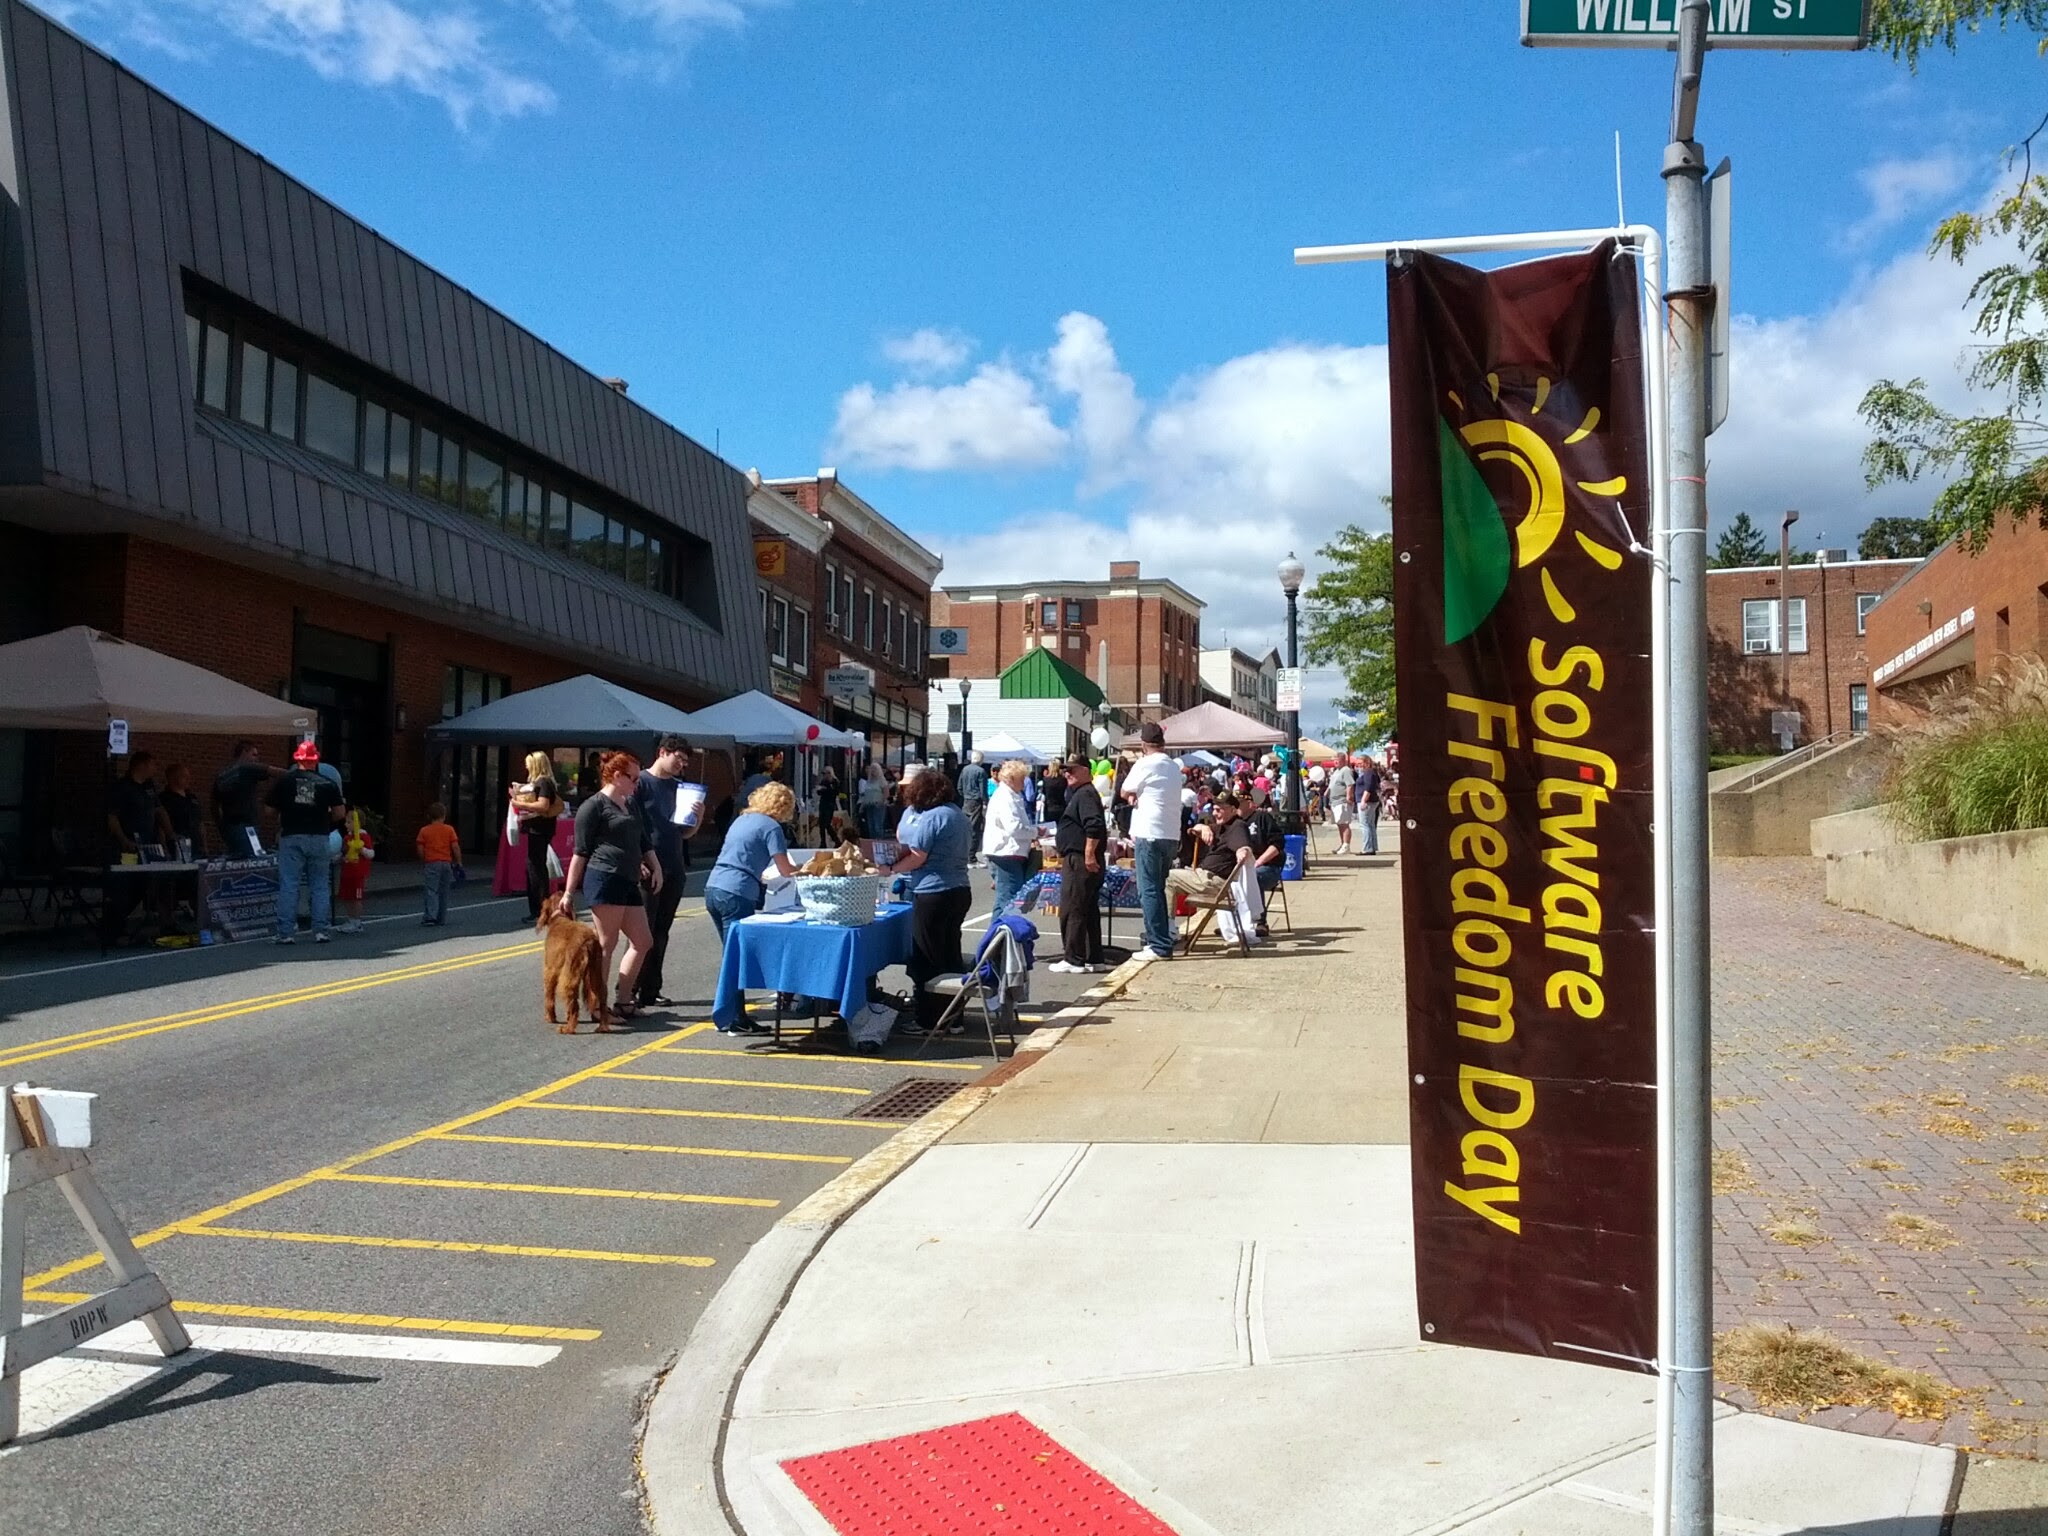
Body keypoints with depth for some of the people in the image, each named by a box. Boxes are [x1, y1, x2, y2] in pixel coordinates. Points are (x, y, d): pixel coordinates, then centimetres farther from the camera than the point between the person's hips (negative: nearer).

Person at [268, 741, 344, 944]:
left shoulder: (284, 781, 1)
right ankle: (321, 931, 6)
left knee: (288, 886, 2)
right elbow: (339, 813, -3)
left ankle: (286, 932, 0)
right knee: (320, 885, 8)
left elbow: (269, 809, 3)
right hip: (319, 838, 1)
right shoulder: (326, 784, 0)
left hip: (291, 838, 0)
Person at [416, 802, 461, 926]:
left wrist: (423, 862, 13)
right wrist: (459, 862, 5)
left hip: (431, 864, -2)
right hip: (446, 863, 2)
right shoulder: (449, 830, 1)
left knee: (430, 890, -5)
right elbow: (455, 847, -3)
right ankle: (441, 918, 17)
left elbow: (420, 849, -2)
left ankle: (430, 916, -21)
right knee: (443, 892, 13)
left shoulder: (424, 831, -1)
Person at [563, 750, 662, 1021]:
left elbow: (643, 843, 27)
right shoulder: (594, 806, -4)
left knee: (642, 941, 8)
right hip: (603, 880, -9)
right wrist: (569, 892, -6)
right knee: (606, 943, -5)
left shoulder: (631, 804, 21)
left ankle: (622, 1000, 16)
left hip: (628, 882, 9)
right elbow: (581, 852, -5)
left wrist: (655, 867, 8)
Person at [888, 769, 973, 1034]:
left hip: (933, 893, -9)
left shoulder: (930, 817, -15)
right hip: (959, 891, 9)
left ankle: (929, 1021, 5)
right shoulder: (957, 813, 12)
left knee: (925, 961, 1)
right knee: (951, 956, 15)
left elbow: (917, 857, -17)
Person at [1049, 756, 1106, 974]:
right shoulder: (1079, 793, 20)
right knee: (1090, 912, 12)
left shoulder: (1085, 794, -14)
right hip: (1080, 860, 11)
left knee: (1072, 912, -7)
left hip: (1080, 861, -11)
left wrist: (1089, 854, -26)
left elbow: (1095, 825, -26)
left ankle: (1074, 961, -4)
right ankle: (1093, 959, 17)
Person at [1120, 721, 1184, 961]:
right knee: (1158, 889, 18)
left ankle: (1159, 946, -7)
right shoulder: (1173, 767, 14)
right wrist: (1138, 796, 7)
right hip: (1171, 835, 8)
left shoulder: (1145, 764, -10)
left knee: (1149, 891, -5)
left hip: (1150, 835, -8)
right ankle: (1162, 940, 24)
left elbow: (1125, 792, 1)